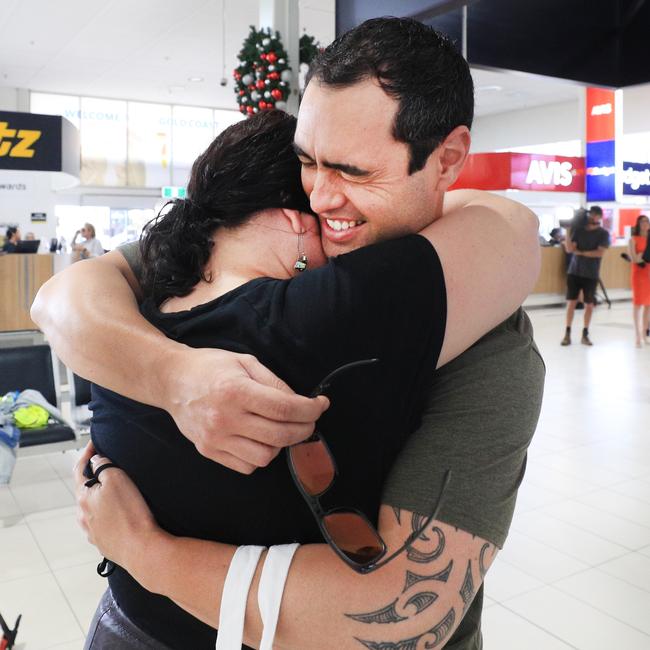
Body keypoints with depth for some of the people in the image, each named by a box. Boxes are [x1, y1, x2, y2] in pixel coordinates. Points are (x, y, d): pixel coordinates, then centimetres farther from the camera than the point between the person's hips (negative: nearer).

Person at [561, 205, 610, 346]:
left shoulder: (603, 233, 0)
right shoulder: (578, 230, 5)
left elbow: (600, 253, -12)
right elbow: (569, 249, -5)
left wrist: (581, 252, -10)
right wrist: (568, 231, -10)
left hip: (591, 274, -1)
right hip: (574, 272, 1)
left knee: (589, 304, 4)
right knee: (571, 302, 1)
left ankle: (585, 334, 14)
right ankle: (567, 334, 7)